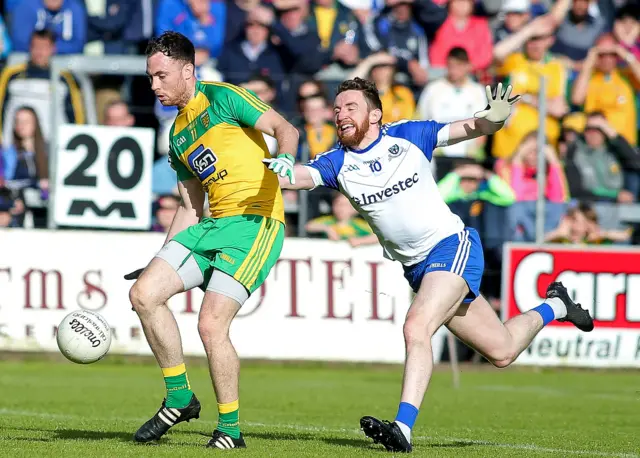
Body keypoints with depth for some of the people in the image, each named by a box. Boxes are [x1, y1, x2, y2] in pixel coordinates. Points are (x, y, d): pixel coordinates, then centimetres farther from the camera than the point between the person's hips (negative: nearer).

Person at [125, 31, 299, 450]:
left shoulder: (222, 98, -1)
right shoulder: (178, 136, 21)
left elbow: (284, 128, -9)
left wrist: (285, 157, -31)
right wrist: (160, 262, 21)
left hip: (255, 221, -8)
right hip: (212, 225, 8)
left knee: (211, 325, -16)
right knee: (144, 293, -7)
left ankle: (230, 429, 0)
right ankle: (180, 397, 6)